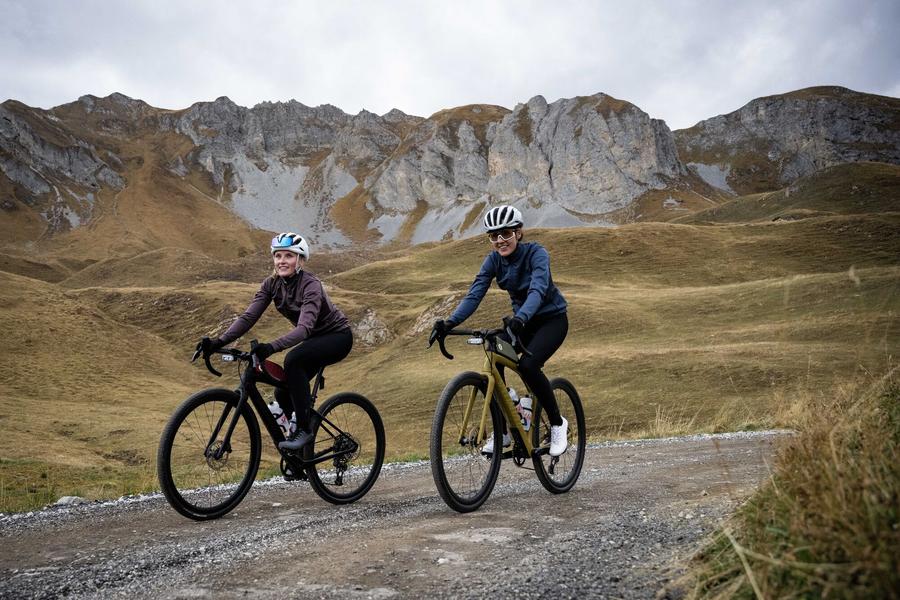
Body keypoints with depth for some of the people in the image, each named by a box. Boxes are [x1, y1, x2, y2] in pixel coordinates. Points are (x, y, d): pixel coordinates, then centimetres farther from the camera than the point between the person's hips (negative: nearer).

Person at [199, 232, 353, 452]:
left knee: (293, 359, -33)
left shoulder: (310, 285, -28)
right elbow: (248, 316, -16)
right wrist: (219, 341, -31)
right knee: (283, 394, -4)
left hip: (338, 337, -7)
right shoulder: (272, 284, -9)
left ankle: (304, 428, -23)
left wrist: (272, 347, -56)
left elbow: (305, 326, -42)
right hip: (314, 339, 7)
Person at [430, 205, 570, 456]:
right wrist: (450, 322, -36)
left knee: (527, 365, -30)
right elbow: (474, 294, -20)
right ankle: (503, 430, -2)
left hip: (552, 319, -5)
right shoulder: (494, 260, -9)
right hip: (520, 320, 5)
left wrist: (520, 318, -59)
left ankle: (558, 423, -7)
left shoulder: (536, 253, -23)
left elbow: (538, 289, -40)